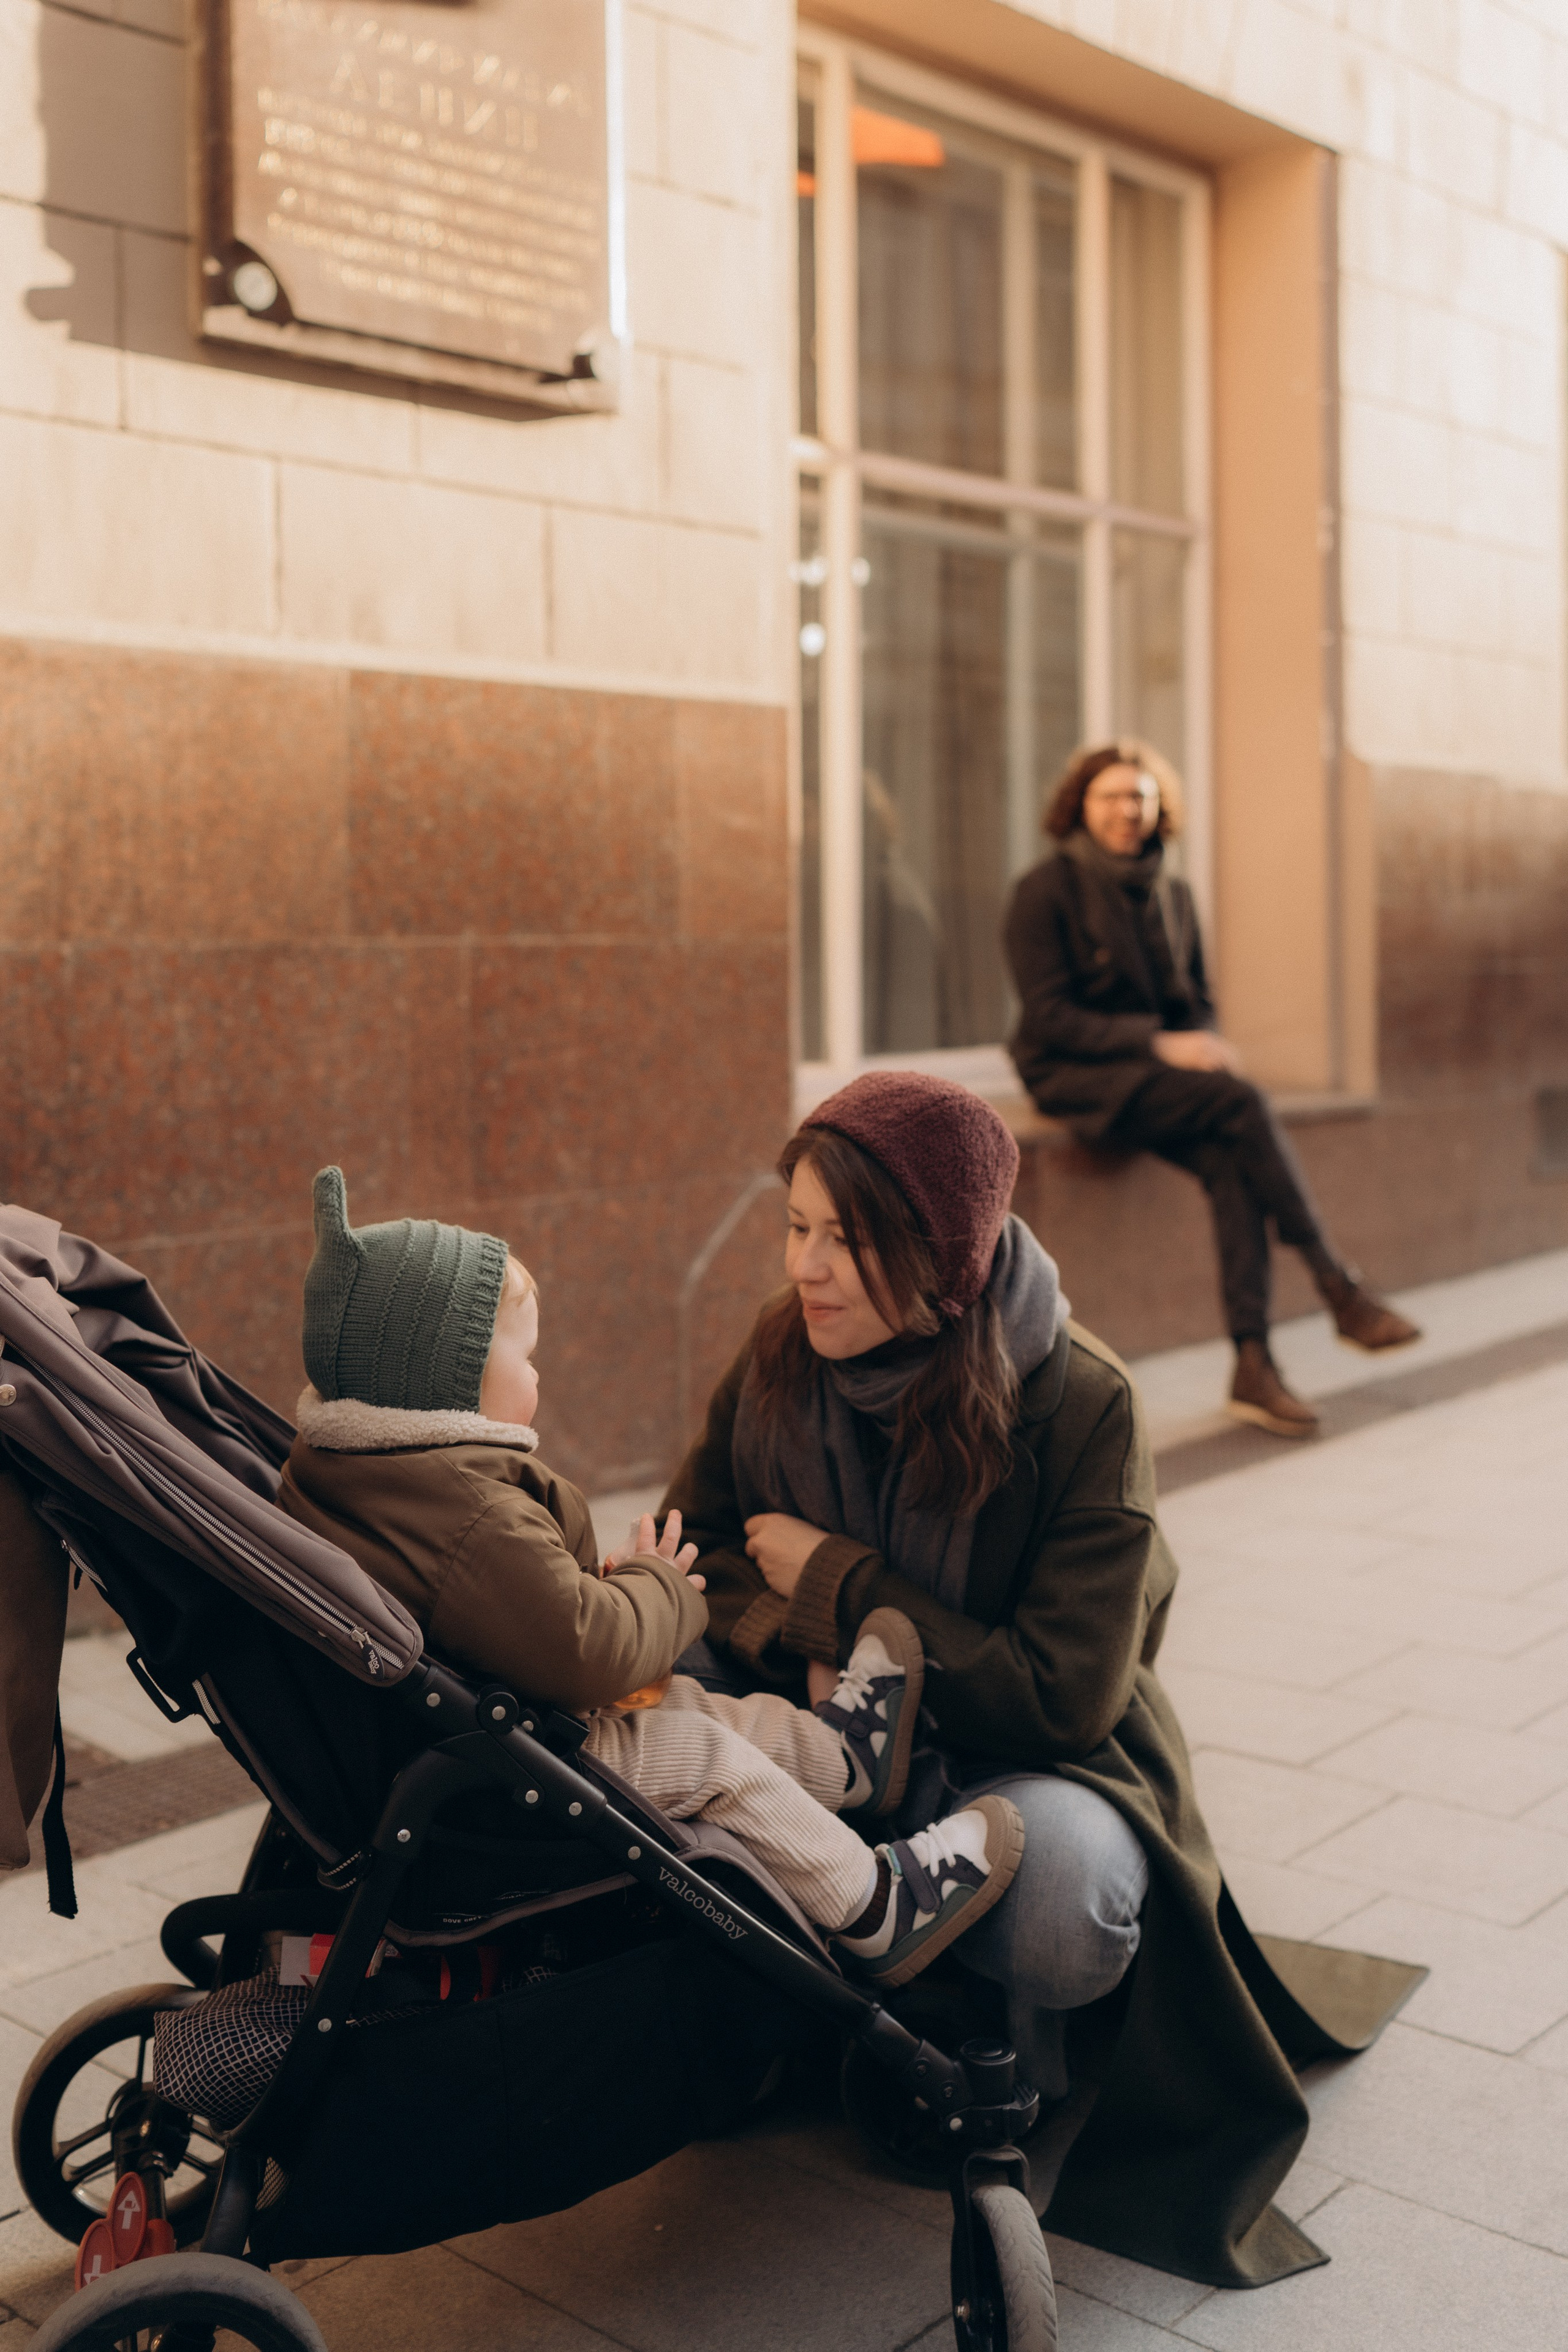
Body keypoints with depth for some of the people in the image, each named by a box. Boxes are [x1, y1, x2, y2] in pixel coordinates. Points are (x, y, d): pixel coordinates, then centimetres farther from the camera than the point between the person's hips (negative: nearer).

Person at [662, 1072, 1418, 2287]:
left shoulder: (1082, 1404, -19)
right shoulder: (783, 1351, -5)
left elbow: (1061, 1694, -21)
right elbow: (694, 1548, 3)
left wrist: (836, 1582, -17)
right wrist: (804, 1645, -19)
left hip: (1039, 1762, -4)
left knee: (1057, 1915, -37)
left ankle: (989, 2019, 3)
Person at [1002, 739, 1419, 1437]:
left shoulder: (1172, 893, 12)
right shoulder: (1045, 890, -6)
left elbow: (1198, 1000, 18)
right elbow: (1048, 1018, -13)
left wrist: (1207, 1045, -7)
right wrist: (1158, 1044, -22)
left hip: (1156, 1068, 6)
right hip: (1072, 1074, -5)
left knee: (1231, 1165, -27)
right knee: (1242, 1101, -28)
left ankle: (1254, 1367, -29)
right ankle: (1339, 1289, -22)